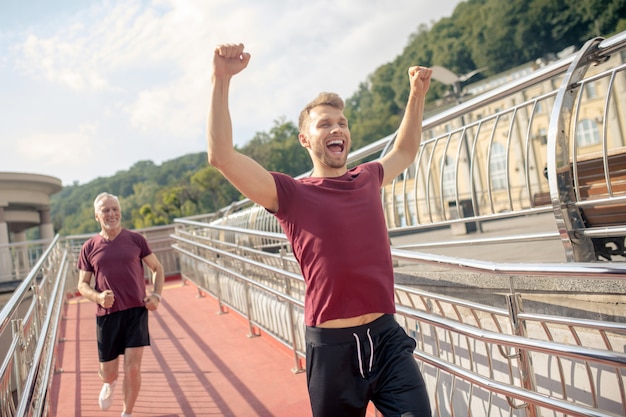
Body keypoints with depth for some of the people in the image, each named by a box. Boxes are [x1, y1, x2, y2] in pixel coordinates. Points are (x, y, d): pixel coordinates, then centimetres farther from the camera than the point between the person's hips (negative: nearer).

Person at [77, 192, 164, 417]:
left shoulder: (136, 239, 1)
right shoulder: (89, 248, 3)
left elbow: (157, 268, 10)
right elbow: (82, 284, 8)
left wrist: (156, 295, -5)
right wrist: (97, 296, -13)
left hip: (136, 311, -1)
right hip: (107, 314, 1)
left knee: (133, 369, -4)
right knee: (108, 371, 10)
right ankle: (110, 384, 49)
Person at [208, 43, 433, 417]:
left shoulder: (368, 179, 10)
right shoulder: (291, 194, -3)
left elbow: (406, 151, 32)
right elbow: (221, 156, -15)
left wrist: (417, 93, 27)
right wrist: (221, 79, -18)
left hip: (388, 340, 3)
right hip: (332, 348, -3)